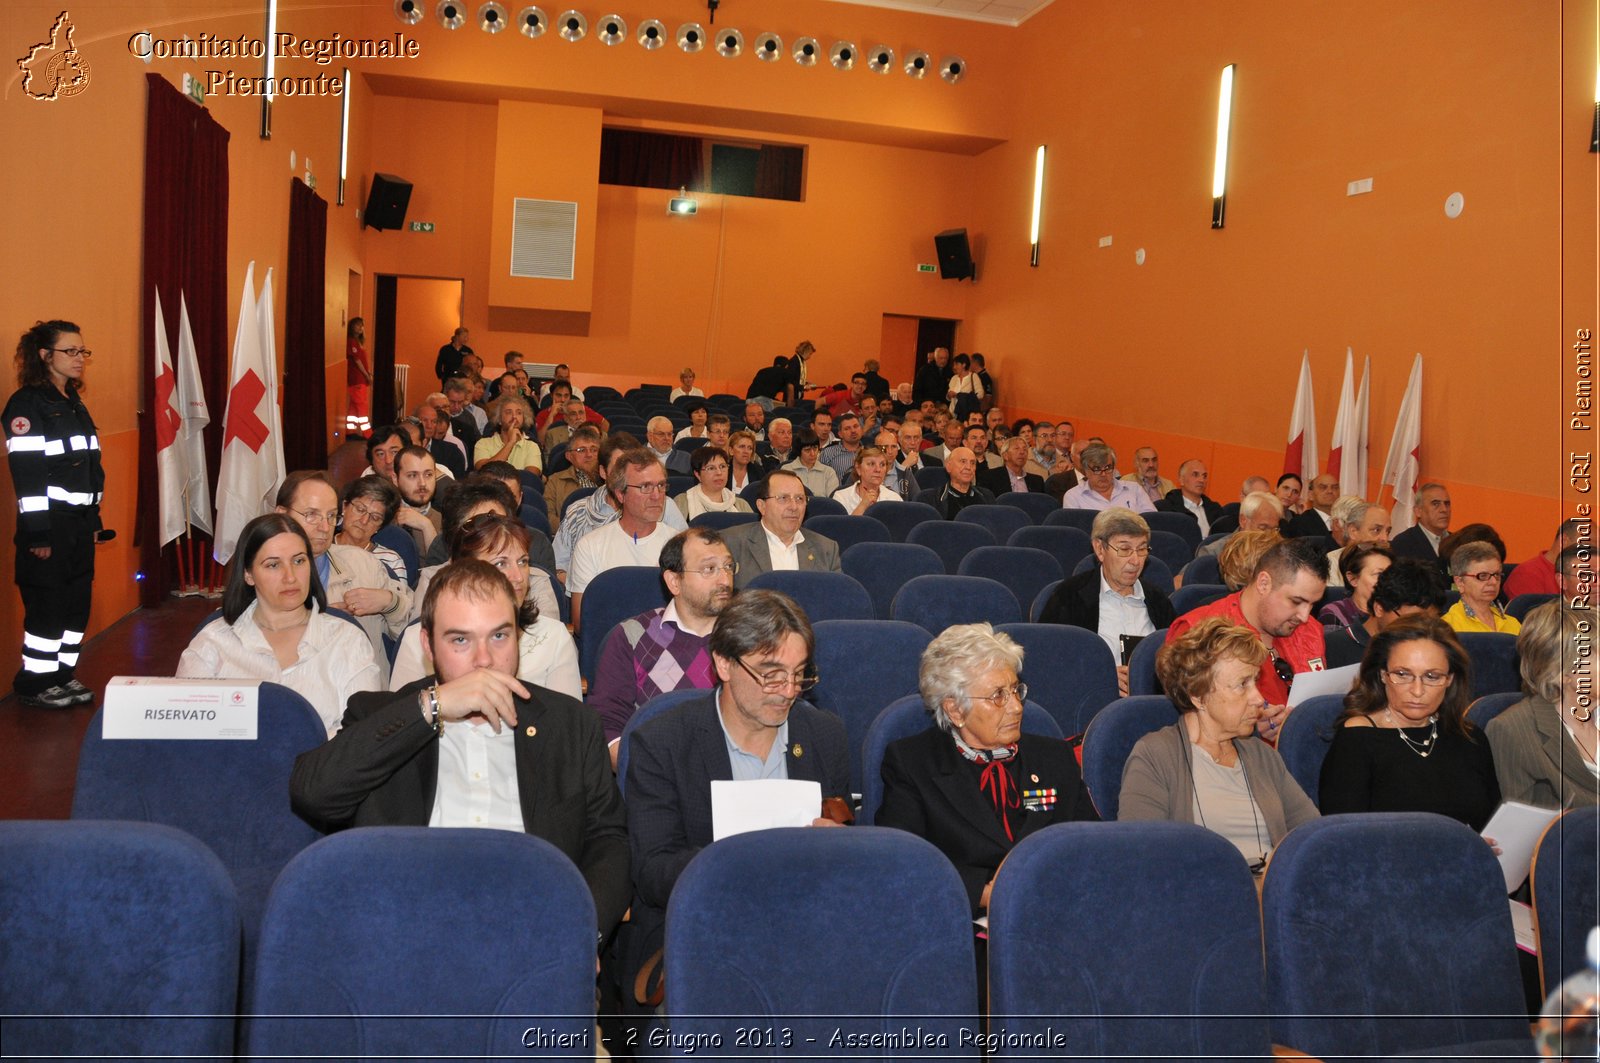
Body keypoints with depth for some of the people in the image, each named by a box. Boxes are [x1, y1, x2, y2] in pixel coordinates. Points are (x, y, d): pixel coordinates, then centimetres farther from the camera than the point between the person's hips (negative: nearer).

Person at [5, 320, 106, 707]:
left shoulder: (75, 404, 15)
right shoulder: (26, 404, -11)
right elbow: (26, 473, -16)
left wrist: (94, 521, 16)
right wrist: (37, 533, -19)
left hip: (79, 525, 8)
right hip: (49, 525, -8)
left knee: (78, 603, 9)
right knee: (48, 606, -2)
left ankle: (64, 675, 21)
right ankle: (34, 684, 11)